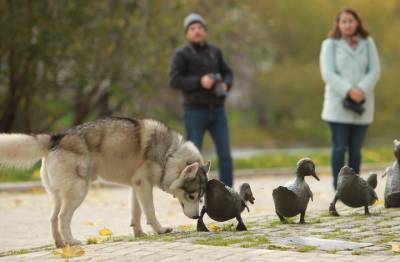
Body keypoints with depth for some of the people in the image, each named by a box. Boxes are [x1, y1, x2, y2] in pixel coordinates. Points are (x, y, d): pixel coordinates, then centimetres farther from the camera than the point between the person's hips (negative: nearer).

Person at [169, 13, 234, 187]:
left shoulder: (214, 52, 11)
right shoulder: (181, 54, -3)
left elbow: (227, 74, 16)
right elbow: (174, 81, -12)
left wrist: (226, 85, -7)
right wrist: (199, 82, -22)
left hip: (217, 111, 4)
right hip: (195, 111, -4)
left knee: (225, 153, -3)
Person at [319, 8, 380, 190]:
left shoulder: (368, 43, 9)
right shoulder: (330, 44, 1)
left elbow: (375, 70, 1)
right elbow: (328, 74, -7)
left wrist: (361, 90, -15)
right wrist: (349, 91, -18)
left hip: (362, 104, 3)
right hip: (339, 103, -2)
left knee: (355, 149, 4)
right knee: (340, 147, -5)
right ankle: (339, 188, -2)